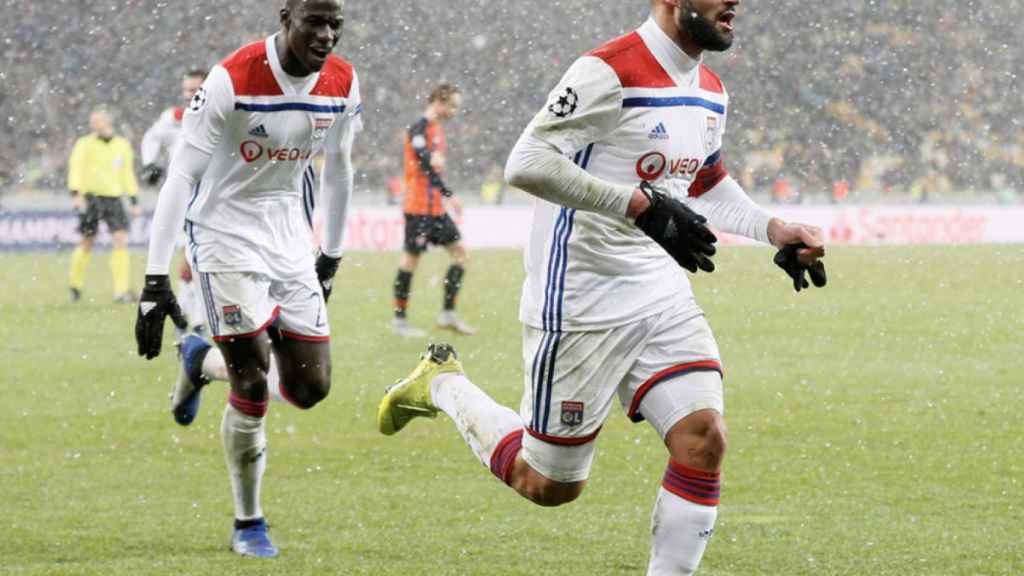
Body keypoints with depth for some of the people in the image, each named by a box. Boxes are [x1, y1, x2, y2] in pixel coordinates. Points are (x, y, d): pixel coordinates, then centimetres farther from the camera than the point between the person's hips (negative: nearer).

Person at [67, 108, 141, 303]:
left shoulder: (122, 145, 12)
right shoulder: (85, 145, -2)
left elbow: (127, 174, 19)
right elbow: (76, 169, -11)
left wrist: (134, 201, 16)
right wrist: (76, 193, -25)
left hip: (114, 198, 3)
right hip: (91, 197, -3)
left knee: (121, 240, -9)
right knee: (88, 242, 3)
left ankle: (122, 290, -9)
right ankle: (75, 284, 25)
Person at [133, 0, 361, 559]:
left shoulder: (342, 84, -5)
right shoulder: (233, 80, -22)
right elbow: (180, 178, -21)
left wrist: (330, 257, 19)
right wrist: (156, 281, -24)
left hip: (290, 240, 6)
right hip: (225, 236, -6)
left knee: (310, 386, 1)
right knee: (253, 383, -10)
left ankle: (204, 361, 31)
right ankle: (248, 524, 9)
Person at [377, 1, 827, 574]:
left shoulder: (711, 92, 10)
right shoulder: (610, 73, -18)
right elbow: (527, 162, -25)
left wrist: (777, 231, 10)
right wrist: (644, 206, -28)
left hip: (663, 296, 7)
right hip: (582, 306, -7)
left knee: (704, 439, -12)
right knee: (551, 485, 5)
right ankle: (444, 386, 30)